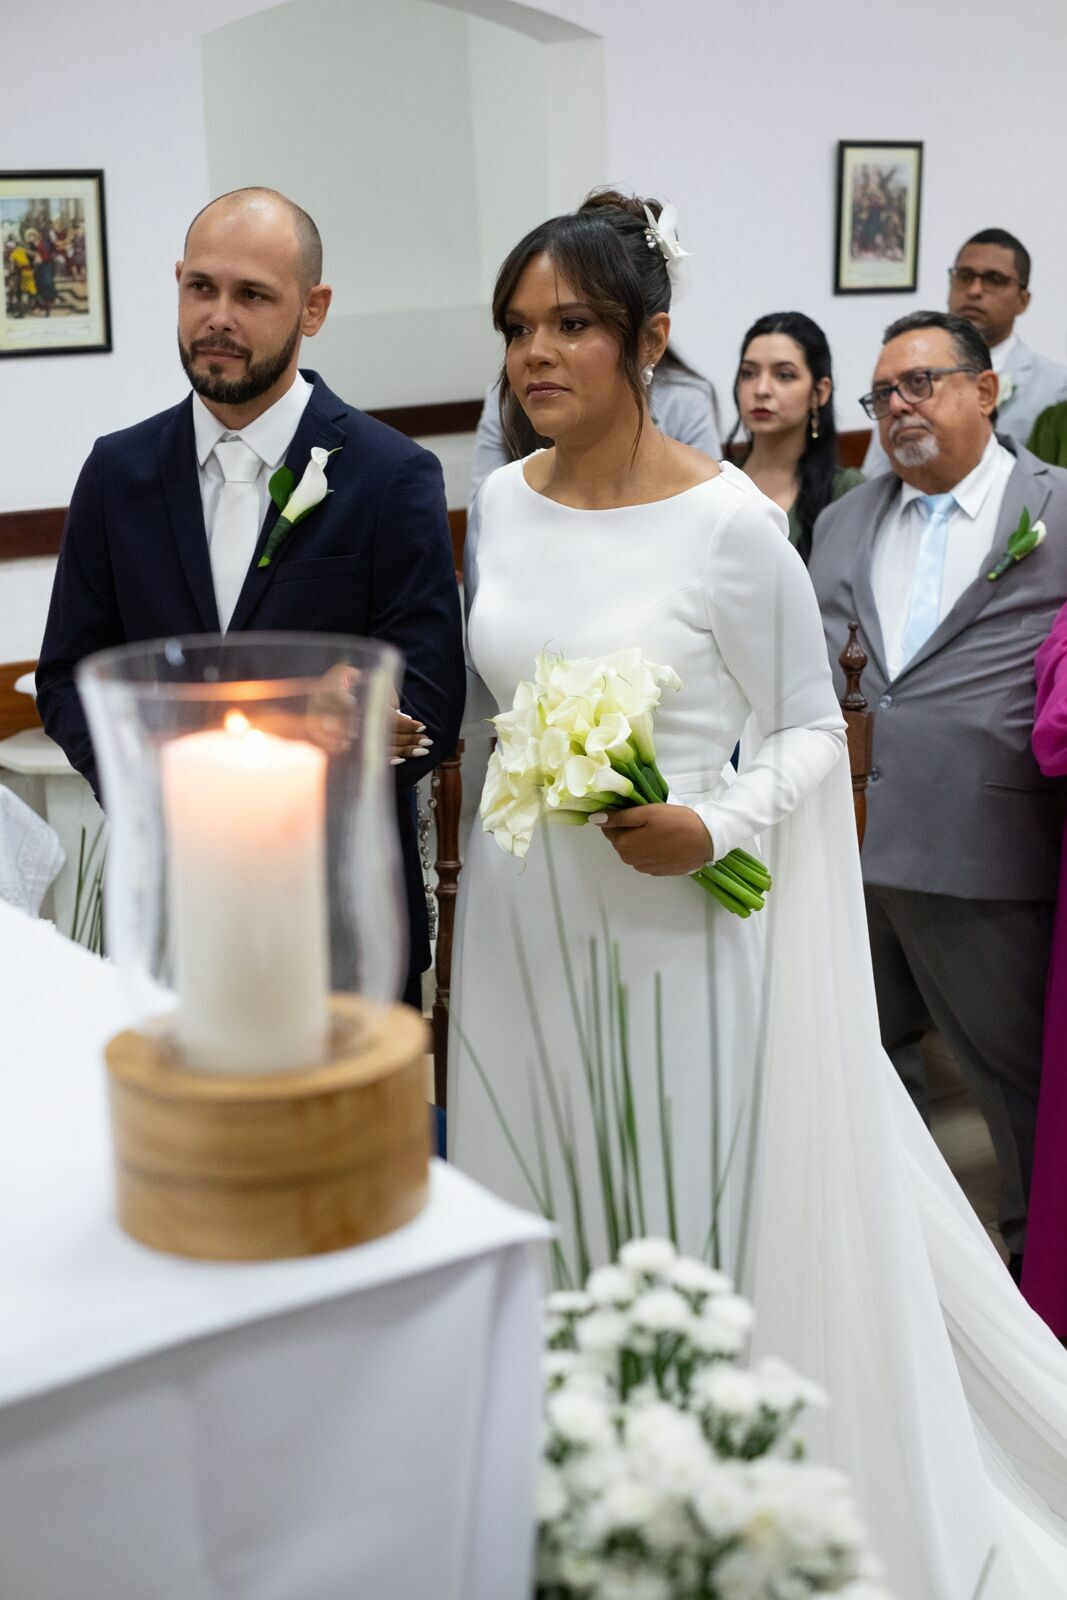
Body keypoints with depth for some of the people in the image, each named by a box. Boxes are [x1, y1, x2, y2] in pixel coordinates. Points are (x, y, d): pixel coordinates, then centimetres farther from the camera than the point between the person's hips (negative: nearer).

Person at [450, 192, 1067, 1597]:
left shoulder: (729, 520, -14)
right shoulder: (504, 502, 3)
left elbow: (811, 730, -6)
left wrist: (714, 826, -23)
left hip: (669, 927, -5)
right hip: (520, 919, 6)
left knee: (695, 1222, 6)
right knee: (542, 1217, 16)